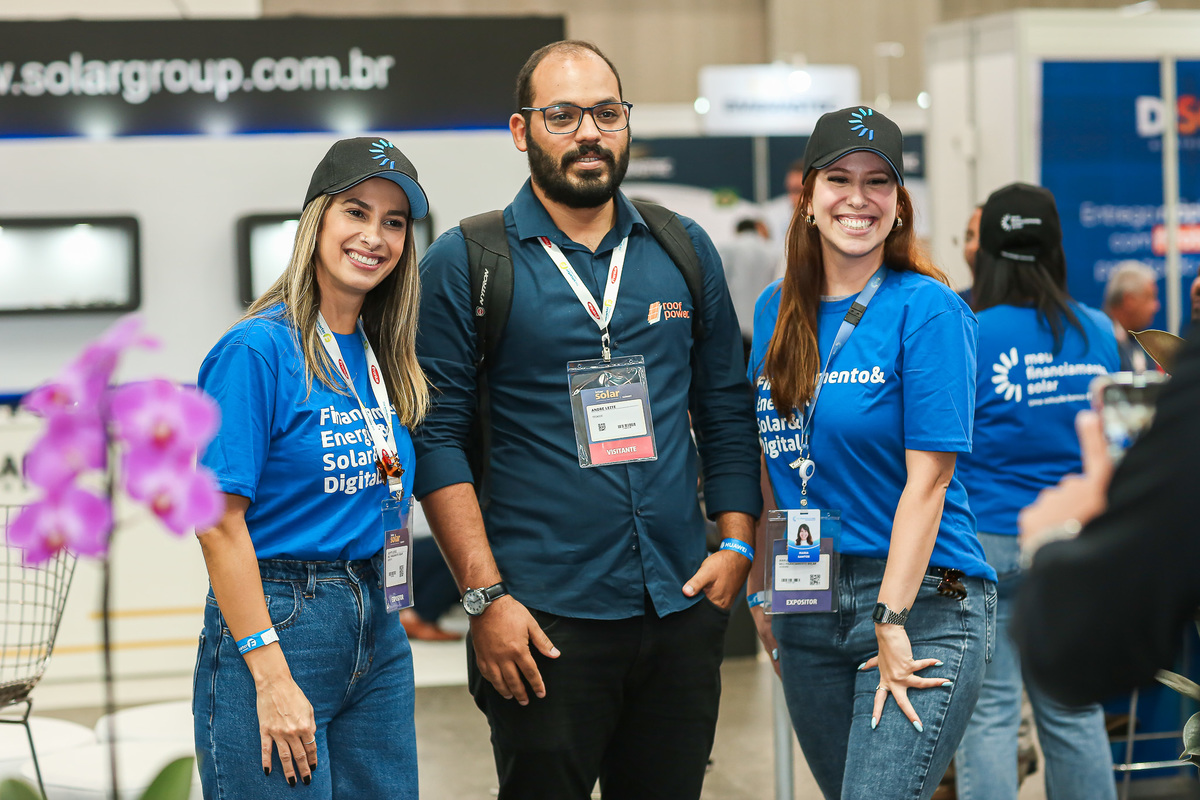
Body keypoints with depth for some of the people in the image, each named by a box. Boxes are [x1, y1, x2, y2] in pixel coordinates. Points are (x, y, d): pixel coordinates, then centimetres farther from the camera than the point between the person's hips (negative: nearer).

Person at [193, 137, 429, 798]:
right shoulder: (257, 351, -12)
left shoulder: (382, 359, 9)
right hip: (272, 623, -7)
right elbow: (220, 524, -15)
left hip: (376, 628, 7)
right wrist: (271, 677, -19)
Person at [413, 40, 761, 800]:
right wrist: (484, 596, -12)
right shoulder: (463, 264, -1)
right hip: (543, 621, -4)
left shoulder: (684, 251, 12)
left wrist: (737, 544, 5)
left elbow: (728, 412, 16)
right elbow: (438, 438, -5)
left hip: (682, 609, 4)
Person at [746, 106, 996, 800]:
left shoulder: (928, 309, -8)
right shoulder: (777, 310, 10)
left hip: (920, 603, -6)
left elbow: (927, 478, -13)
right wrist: (761, 588, 12)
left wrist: (892, 622, -18)